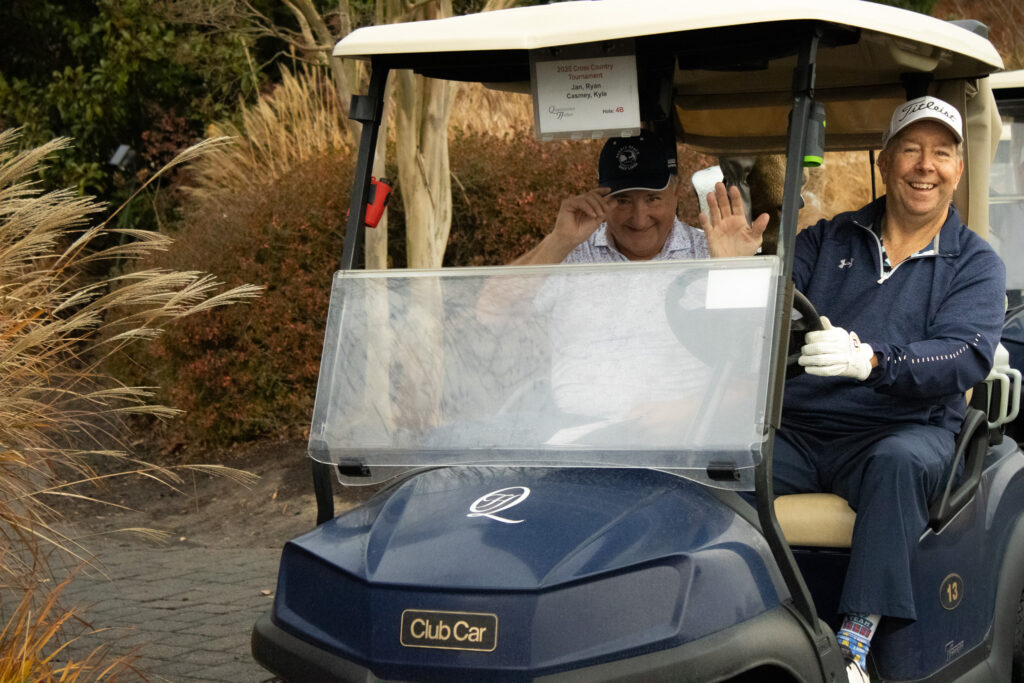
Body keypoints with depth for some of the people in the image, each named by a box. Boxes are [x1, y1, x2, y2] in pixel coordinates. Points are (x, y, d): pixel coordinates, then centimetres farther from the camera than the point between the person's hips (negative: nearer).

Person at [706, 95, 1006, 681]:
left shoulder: (975, 264, 9)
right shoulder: (827, 240, 16)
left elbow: (965, 358, -9)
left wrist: (869, 361, -28)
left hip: (902, 432, -2)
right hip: (794, 429, 2)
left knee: (902, 461, -37)